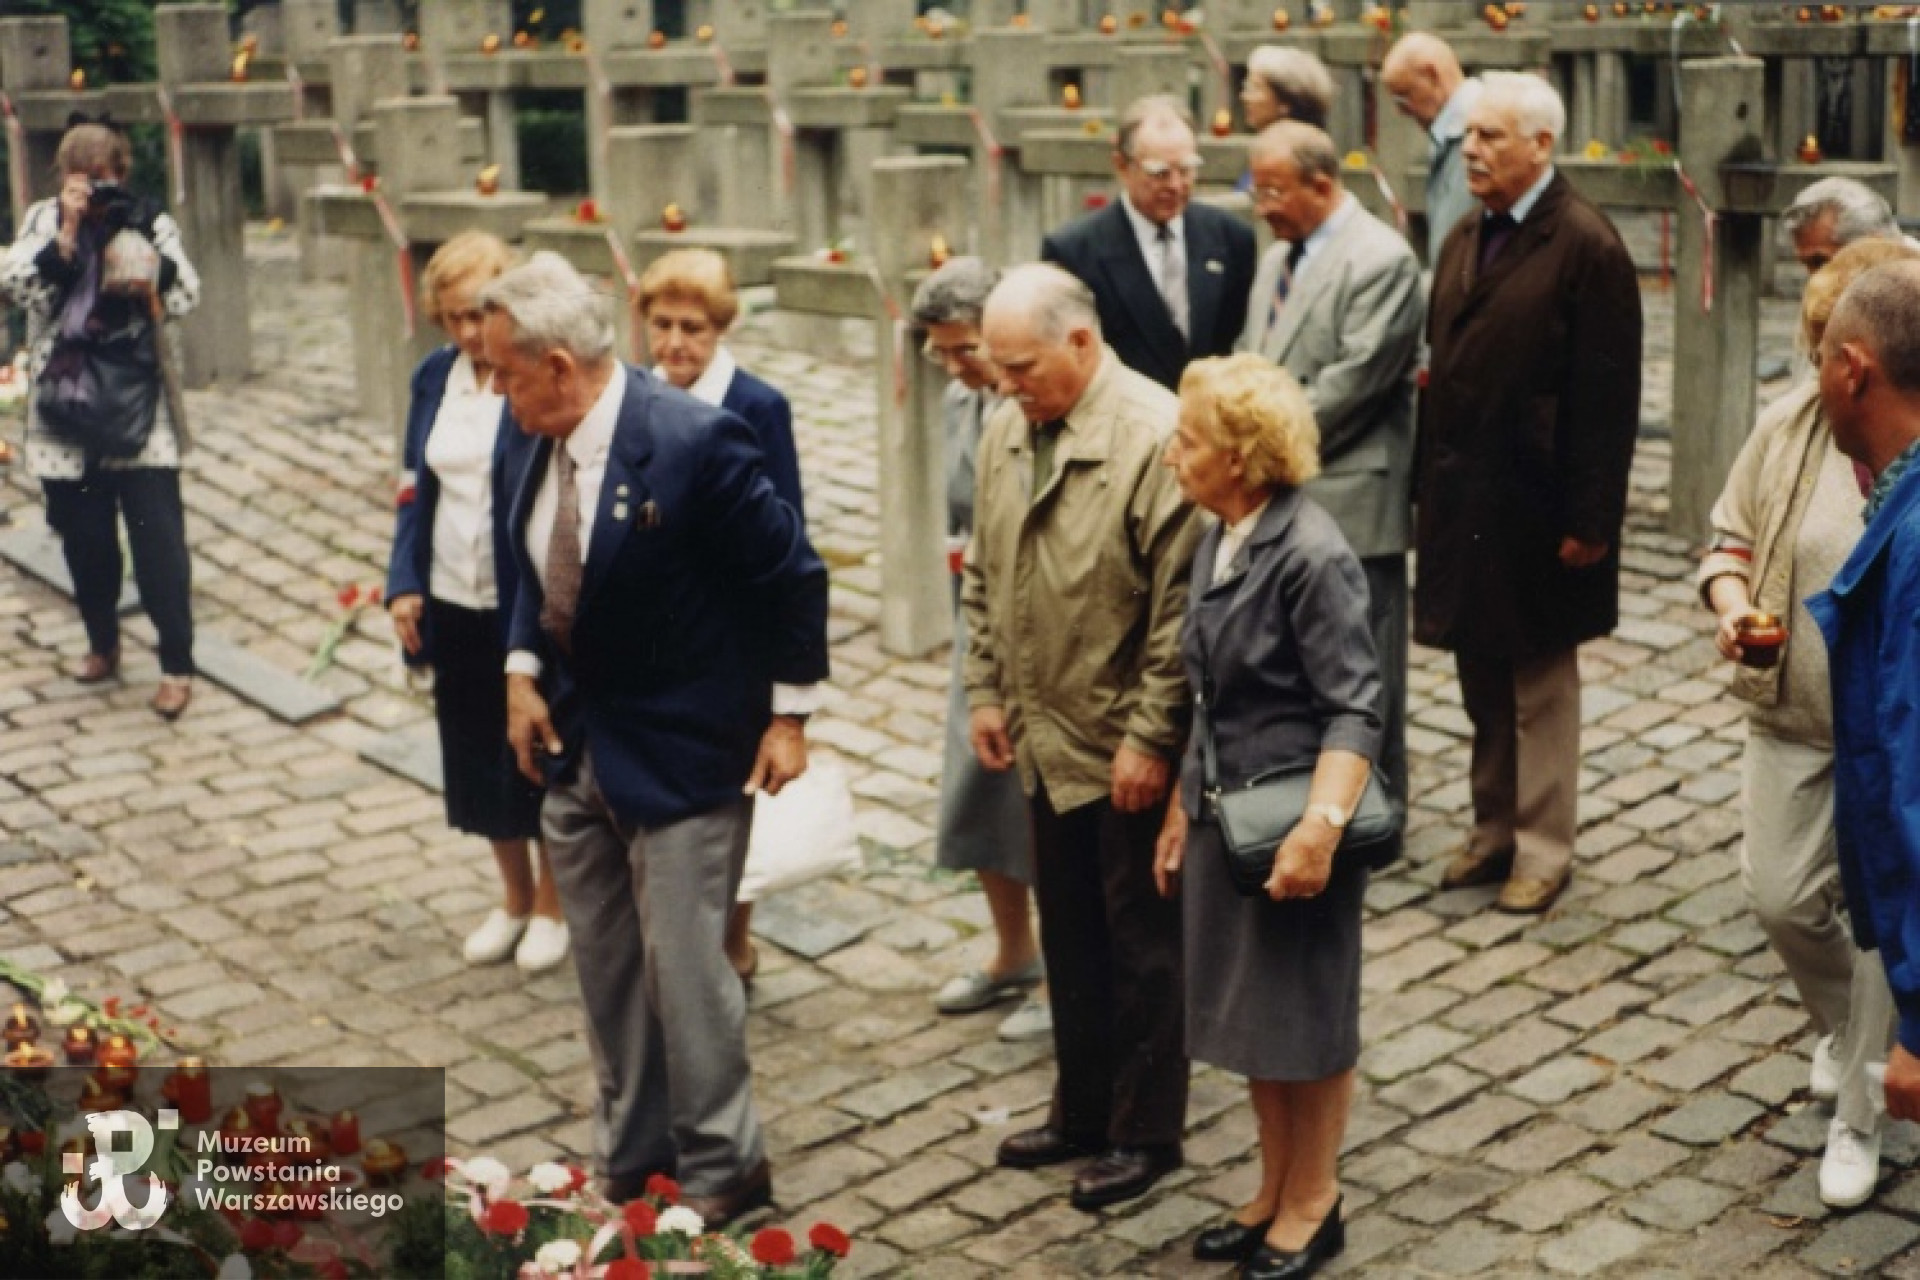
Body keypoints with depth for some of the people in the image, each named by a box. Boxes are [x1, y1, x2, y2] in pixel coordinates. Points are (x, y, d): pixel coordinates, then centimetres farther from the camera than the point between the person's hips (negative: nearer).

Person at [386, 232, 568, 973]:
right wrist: (404, 583, 0)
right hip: (453, 605, 6)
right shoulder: (436, 378, 5)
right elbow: (415, 487, 10)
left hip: (530, 608, -6)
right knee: (475, 757, 16)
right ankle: (515, 898, 35)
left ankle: (552, 905, 27)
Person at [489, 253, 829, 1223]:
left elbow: (793, 576, -16)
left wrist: (788, 716, -12)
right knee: (605, 963, 17)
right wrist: (522, 669, 0)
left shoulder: (692, 443, -24)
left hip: (681, 747, -8)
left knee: (683, 962, -2)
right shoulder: (544, 441, -1)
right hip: (576, 739, 8)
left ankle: (723, 1170, 15)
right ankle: (630, 1152, 33)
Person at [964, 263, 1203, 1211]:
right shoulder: (1005, 431, 4)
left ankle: (1146, 1133, 22)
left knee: (1141, 941, 7)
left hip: (1128, 749, -7)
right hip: (1046, 740, 7)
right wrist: (986, 691, 11)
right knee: (1069, 934, 19)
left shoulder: (1153, 437, -20)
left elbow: (1181, 607, -20)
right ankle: (1082, 1112, 34)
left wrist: (1151, 739, -19)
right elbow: (984, 578, 15)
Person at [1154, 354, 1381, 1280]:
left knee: (1306, 1014, 9)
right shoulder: (1218, 543, 5)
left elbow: (1355, 709, -20)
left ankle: (1312, 1203, 26)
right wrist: (1180, 811, 16)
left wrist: (1321, 828, -28)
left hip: (1293, 818, -8)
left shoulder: (1310, 557, -20)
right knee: (1246, 1010, 18)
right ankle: (1274, 1190, 34)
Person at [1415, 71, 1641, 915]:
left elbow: (1607, 400, -15)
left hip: (1533, 511, -7)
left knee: (1539, 684, 6)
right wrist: (1429, 487, 8)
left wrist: (1589, 521, -17)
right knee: (1482, 680, 16)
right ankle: (1494, 830, 29)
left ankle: (1542, 849, 18)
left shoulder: (1586, 247, -12)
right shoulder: (1465, 240, 10)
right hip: (1462, 502, 7)